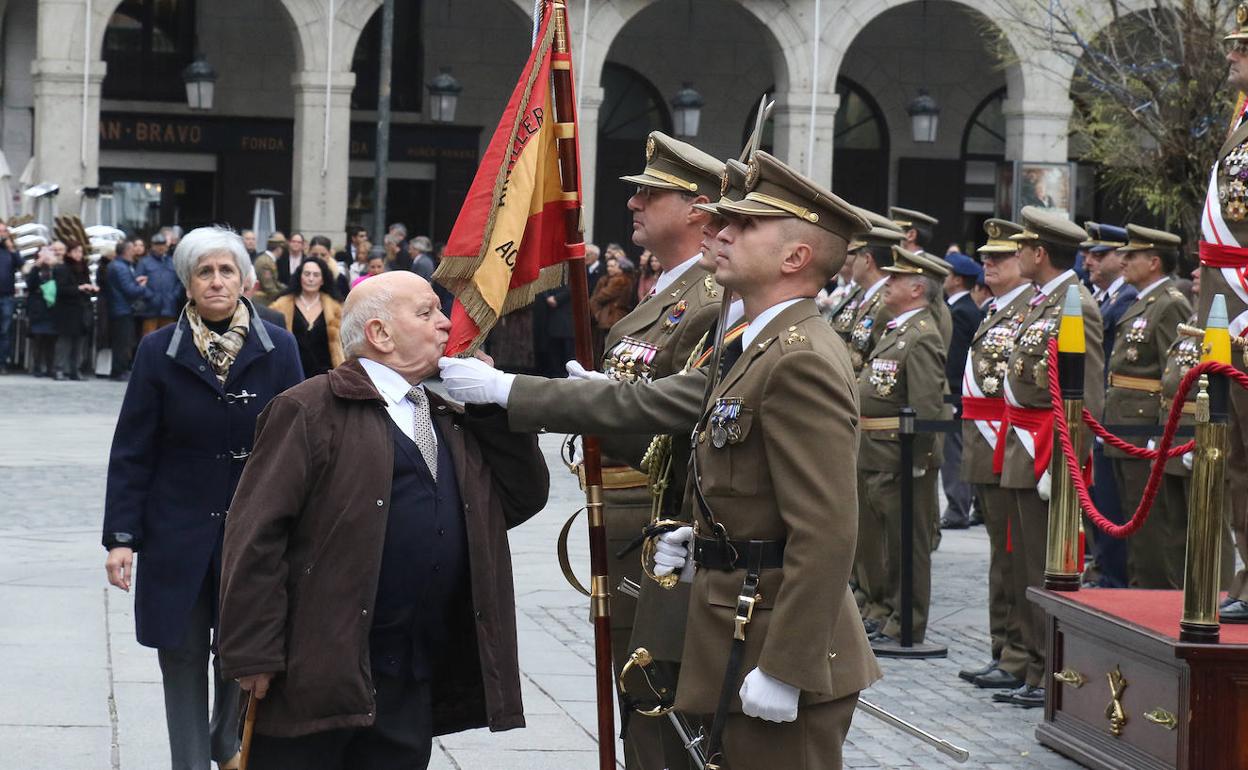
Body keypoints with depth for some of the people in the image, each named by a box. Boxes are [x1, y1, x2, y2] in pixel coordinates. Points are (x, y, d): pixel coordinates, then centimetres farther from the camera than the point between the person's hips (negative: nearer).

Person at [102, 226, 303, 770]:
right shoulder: (159, 352, -2)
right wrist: (120, 536, -6)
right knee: (183, 653, 5)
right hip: (178, 529, 0)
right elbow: (132, 451, -1)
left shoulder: (278, 350, -1)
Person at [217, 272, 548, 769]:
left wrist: (493, 403, 4)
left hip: (416, 687, 7)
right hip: (318, 673, -7)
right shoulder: (309, 411, -6)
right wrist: (254, 653, -17)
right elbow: (256, 535, -11)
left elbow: (524, 499, 14)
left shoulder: (451, 417, 18)